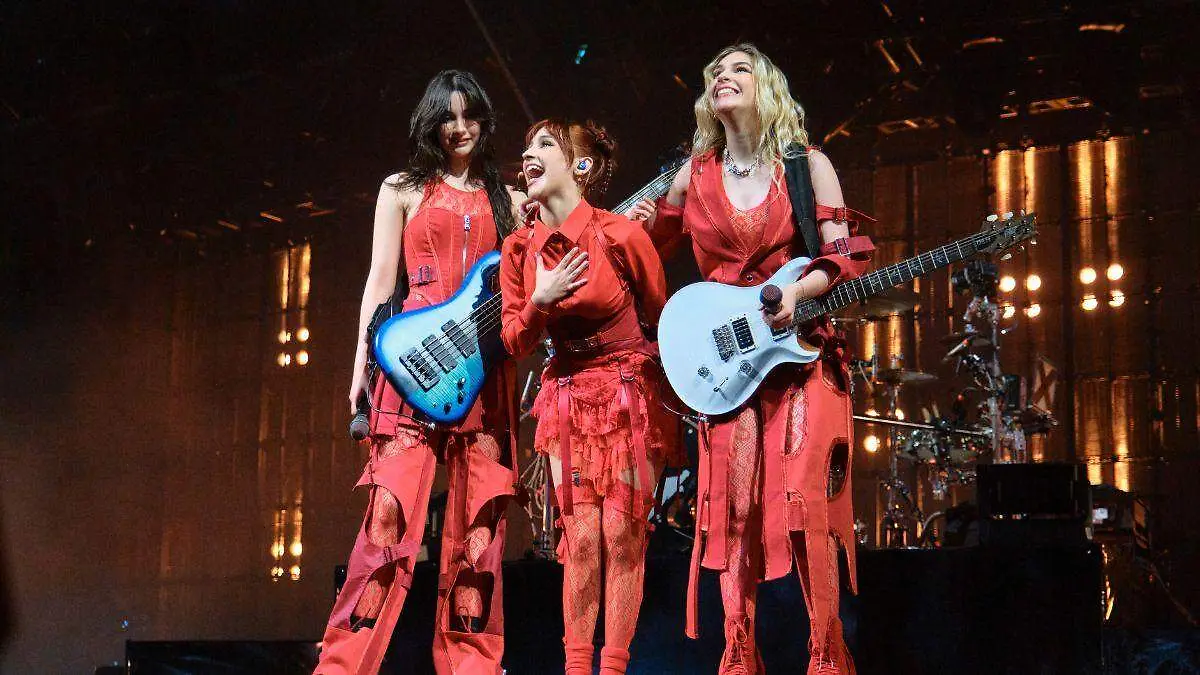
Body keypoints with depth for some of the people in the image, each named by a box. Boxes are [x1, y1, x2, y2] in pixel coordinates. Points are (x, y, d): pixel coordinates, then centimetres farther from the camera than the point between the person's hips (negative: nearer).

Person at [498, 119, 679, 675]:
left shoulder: (622, 235, -14)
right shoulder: (520, 249, -1)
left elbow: (661, 320, 0)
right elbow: (515, 343, 4)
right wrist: (539, 301, -15)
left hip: (631, 394, -3)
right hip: (567, 398, 3)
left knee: (623, 535, -4)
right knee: (581, 538, 0)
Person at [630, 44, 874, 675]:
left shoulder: (808, 165, 4)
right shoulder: (693, 177, 10)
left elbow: (843, 257, 0)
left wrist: (797, 291, -17)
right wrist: (635, 227, -2)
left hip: (800, 348, -2)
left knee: (805, 498, -11)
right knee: (733, 505, -4)